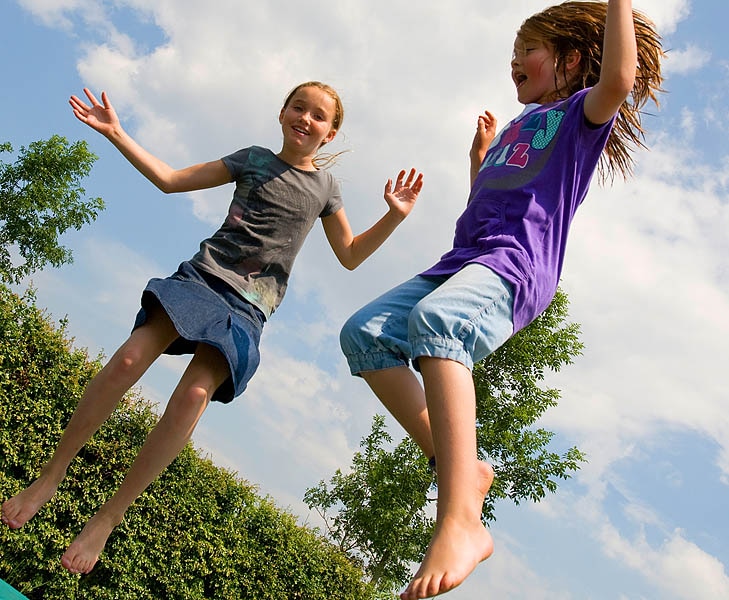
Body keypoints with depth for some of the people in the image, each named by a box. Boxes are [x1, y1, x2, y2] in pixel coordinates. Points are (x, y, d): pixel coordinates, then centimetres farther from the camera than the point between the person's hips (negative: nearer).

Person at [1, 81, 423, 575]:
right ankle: (49, 479, -8)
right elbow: (170, 180, 14)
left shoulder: (325, 186, 16)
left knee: (195, 393, -24)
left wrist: (395, 217, 4)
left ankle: (106, 521, -15)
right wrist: (117, 134, 8)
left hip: (249, 304, -1)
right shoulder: (253, 158, 15)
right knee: (130, 358, -23)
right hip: (203, 273, 1)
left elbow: (350, 256, 18)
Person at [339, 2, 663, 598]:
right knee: (364, 333, -10)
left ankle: (459, 524, -47)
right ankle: (464, 469, -12)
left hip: (515, 264, -9)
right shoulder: (518, 126, 35)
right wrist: (479, 153, 33)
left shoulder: (581, 113, 12)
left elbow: (619, 77, -13)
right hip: (463, 259, 9)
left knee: (436, 320, -39)